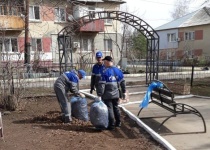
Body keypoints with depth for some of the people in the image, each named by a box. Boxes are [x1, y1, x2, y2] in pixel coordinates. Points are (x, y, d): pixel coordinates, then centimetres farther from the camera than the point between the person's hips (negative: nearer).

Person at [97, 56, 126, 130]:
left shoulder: (105, 72, -14)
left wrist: (99, 95, -16)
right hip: (116, 94, 6)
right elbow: (122, 82, 10)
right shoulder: (118, 70, 4)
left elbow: (101, 85, -18)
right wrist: (124, 92, 18)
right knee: (116, 108, 19)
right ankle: (118, 122, 28)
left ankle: (111, 125, 6)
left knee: (109, 109, 2)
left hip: (107, 95, -6)